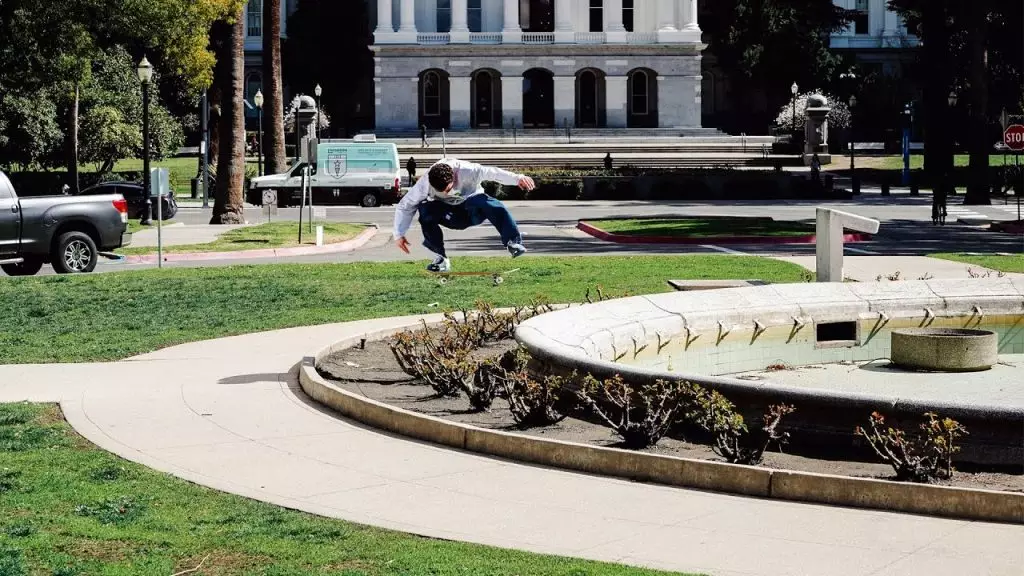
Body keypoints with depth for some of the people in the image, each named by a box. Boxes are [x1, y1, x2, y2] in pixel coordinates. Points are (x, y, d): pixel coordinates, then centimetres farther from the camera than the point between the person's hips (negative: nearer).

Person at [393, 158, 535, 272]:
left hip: (474, 212, -1)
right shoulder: (424, 184, -24)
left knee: (483, 201, -37)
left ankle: (513, 242, -35)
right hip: (453, 217, 2)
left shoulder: (466, 171, -30)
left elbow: (492, 173, -40)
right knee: (425, 209, -30)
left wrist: (517, 178, -55)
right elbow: (404, 206, -15)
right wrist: (399, 234, -18)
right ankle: (440, 258, -21)